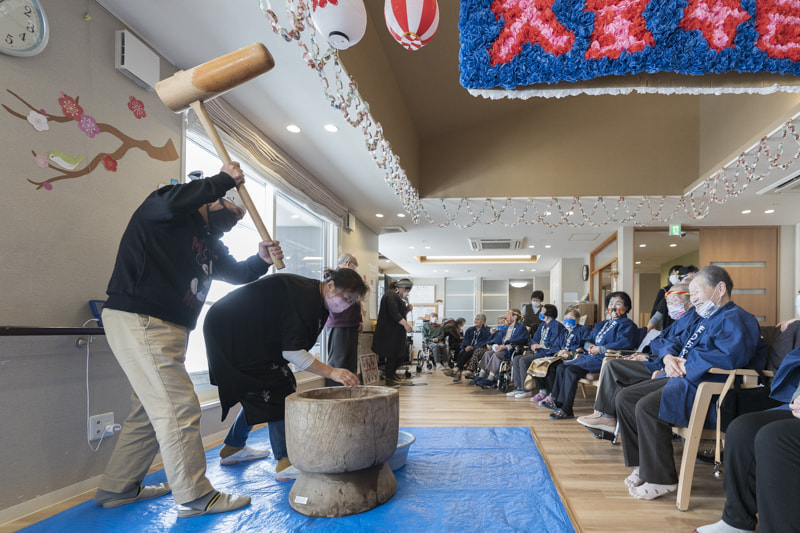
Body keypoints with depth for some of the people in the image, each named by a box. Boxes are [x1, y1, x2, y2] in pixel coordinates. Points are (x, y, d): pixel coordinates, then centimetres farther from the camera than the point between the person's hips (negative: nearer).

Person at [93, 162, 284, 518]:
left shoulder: (210, 243, 20)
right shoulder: (175, 217, -6)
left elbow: (235, 272, 20)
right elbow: (170, 201, -30)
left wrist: (261, 260, -2)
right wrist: (224, 179, -21)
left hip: (168, 329, 10)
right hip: (139, 321, -10)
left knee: (150, 411, 16)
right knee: (179, 409, -9)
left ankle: (117, 488, 30)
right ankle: (194, 497, 1)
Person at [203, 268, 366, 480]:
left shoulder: (316, 298, 3)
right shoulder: (305, 296, -27)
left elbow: (291, 344, 9)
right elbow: (291, 351, -28)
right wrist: (331, 372, -28)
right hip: (230, 332, -10)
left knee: (259, 393, 16)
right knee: (278, 390, -12)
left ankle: (232, 448, 32)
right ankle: (285, 462, -9)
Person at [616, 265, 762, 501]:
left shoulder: (735, 318, -9)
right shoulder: (703, 319, 24)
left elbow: (730, 357, -27)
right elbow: (676, 342, 27)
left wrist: (686, 363, -17)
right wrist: (669, 357, 1)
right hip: (680, 379, 11)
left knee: (646, 407, -30)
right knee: (625, 397, 1)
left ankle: (660, 479, -15)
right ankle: (643, 465, 6)